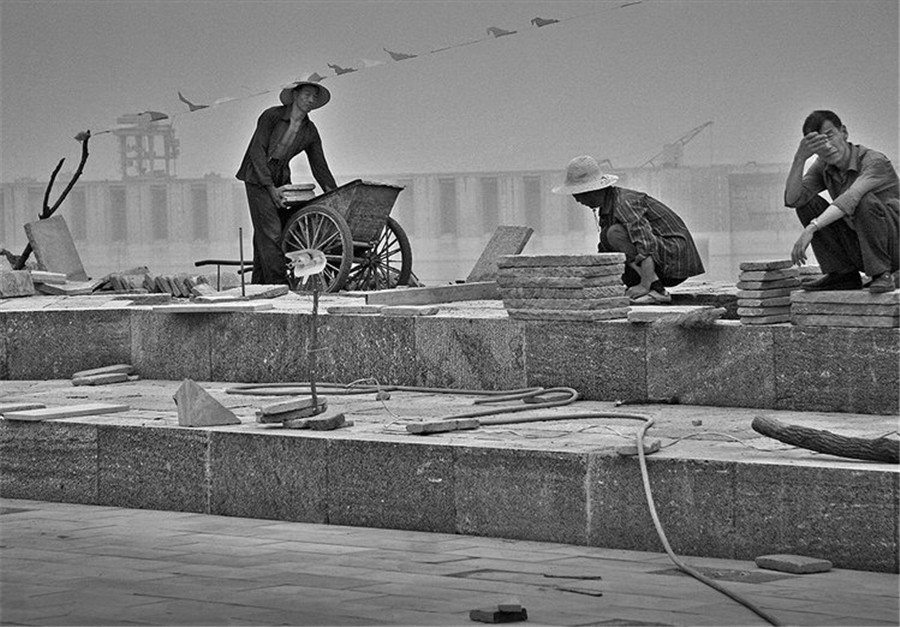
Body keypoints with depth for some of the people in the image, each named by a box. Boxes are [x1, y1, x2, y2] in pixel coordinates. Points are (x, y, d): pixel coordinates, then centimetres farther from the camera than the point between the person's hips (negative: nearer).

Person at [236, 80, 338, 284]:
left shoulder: (310, 132, 4)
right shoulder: (271, 116, -13)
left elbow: (319, 166, 9)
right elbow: (257, 151, -15)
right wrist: (270, 187, -20)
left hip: (280, 179, 6)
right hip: (257, 176, -6)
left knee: (264, 233, 3)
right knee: (270, 231, -15)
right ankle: (278, 283, -22)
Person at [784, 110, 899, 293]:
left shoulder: (875, 161, -21)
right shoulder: (823, 167, 0)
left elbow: (850, 199, -38)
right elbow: (792, 200, -14)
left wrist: (810, 229, -47)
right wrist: (800, 158, -27)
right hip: (856, 252, 6)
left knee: (866, 201, -34)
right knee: (807, 202, -8)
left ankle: (881, 275, -19)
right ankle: (843, 275, -6)